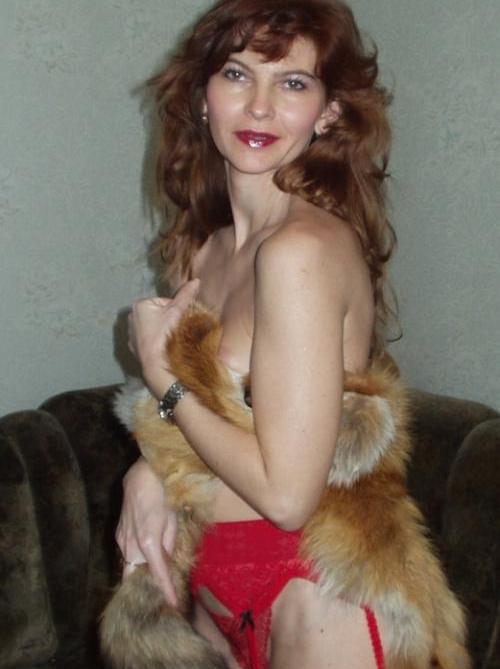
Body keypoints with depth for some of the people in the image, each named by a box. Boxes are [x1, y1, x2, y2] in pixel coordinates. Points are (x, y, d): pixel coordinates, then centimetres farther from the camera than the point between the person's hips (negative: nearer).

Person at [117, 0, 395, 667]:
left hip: (310, 609, -7)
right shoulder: (205, 242, 2)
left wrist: (160, 374, -15)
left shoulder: (303, 248, -23)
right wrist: (146, 476, -10)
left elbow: (286, 495, -25)